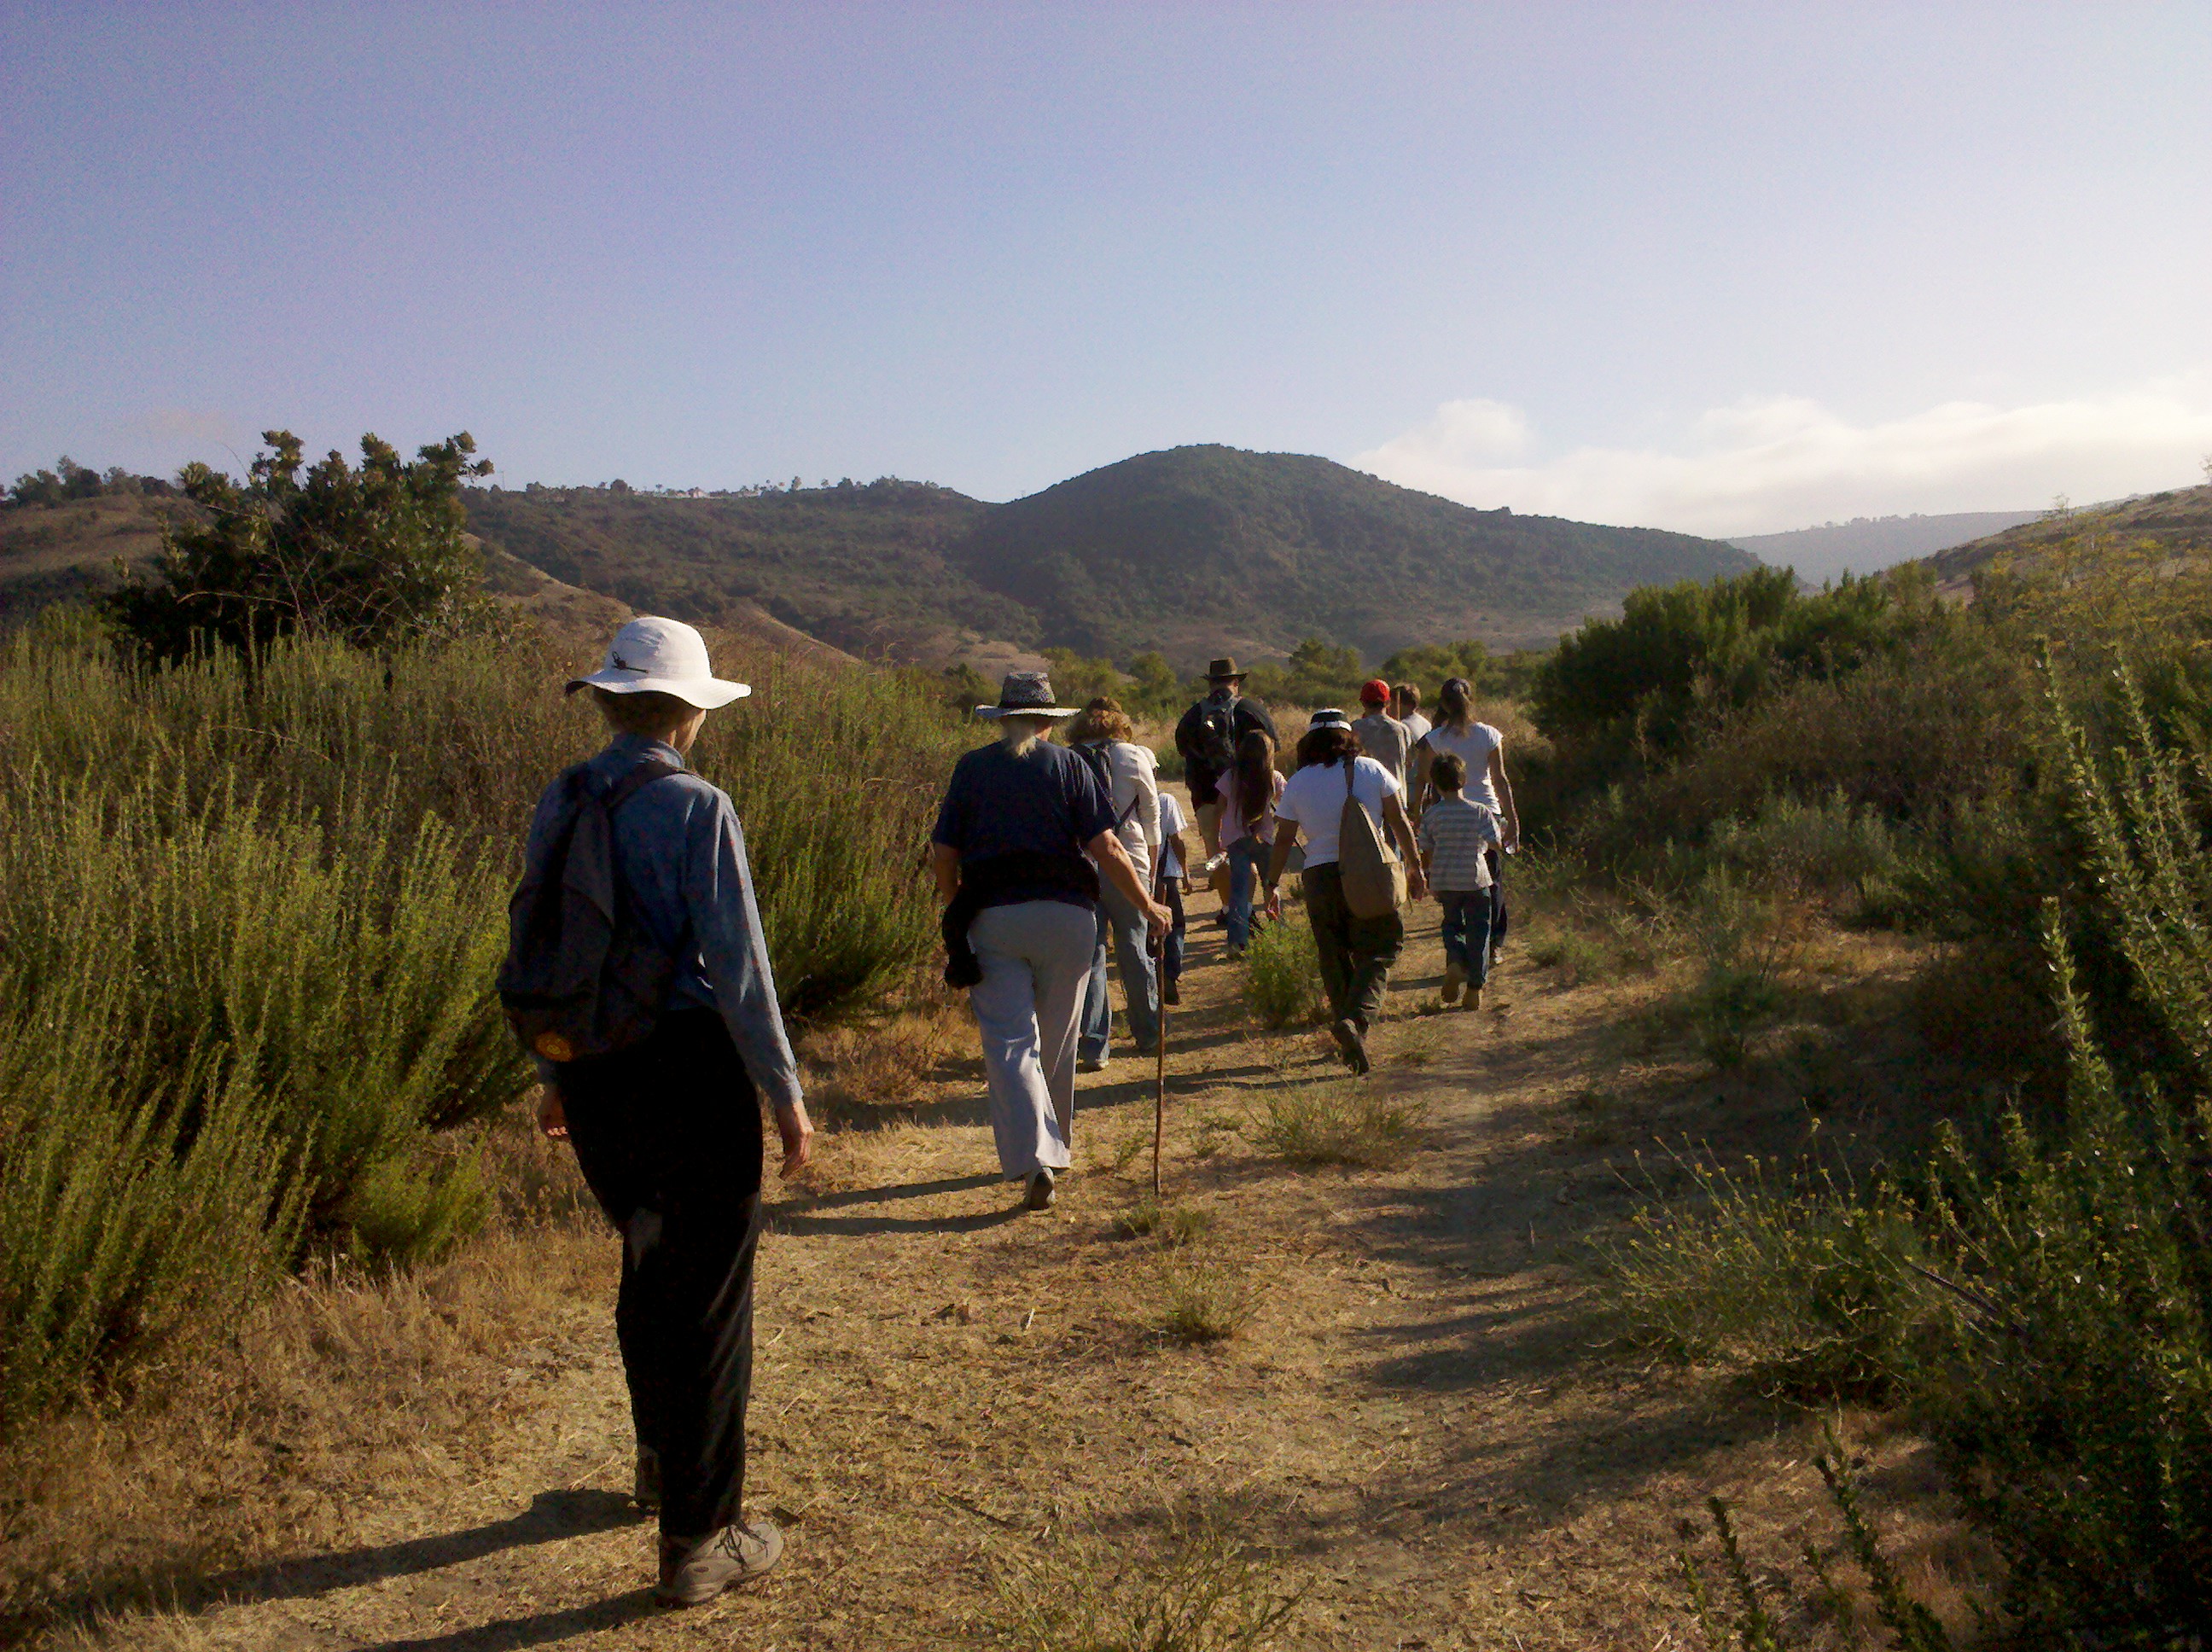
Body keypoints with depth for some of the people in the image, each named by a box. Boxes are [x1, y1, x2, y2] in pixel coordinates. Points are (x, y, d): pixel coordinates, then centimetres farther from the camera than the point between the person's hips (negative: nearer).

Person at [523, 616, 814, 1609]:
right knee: (709, 1295, 6)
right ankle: (699, 1539, 16)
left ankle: (664, 1465, 47)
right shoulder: (696, 811, -16)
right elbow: (736, 966, -18)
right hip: (691, 1068, -6)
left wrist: (554, 1075, 23)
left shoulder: (559, 807, 3)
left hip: (593, 1072, 7)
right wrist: (785, 1095, -9)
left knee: (650, 1267, 26)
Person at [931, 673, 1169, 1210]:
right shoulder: (1069, 764, 3)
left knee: (1010, 1042, -2)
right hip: (1065, 916, 1)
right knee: (1056, 1041, 15)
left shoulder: (971, 767, 6)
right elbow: (1105, 846, -5)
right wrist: (1147, 906, 3)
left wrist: (955, 909, 20)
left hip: (992, 918, 0)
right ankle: (1054, 1145, 30)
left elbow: (944, 853, 3)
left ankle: (1033, 1157, -16)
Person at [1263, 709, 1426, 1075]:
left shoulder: (1296, 784, 3)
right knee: (1376, 954, 2)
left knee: (1335, 960, 12)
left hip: (1319, 877, 2)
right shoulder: (1370, 770, 1)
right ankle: (1358, 1018, -23)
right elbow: (1399, 822, 3)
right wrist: (1415, 866, 13)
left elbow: (1283, 841, 5)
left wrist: (1272, 885, 14)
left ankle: (1352, 1044, 15)